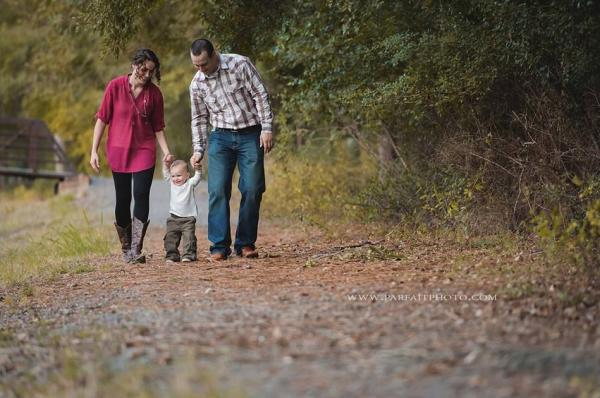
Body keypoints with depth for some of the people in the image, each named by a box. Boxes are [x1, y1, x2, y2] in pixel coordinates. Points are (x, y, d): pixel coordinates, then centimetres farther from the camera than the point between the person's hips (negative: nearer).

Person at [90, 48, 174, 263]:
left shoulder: (154, 93, 0)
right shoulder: (115, 86, -5)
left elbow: (158, 127, 7)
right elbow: (102, 119, -1)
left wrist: (166, 152, -7)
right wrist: (94, 151, -5)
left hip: (144, 151, 0)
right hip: (118, 152, 0)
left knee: (141, 196, -14)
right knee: (123, 200, 5)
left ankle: (135, 250, -14)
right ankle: (125, 248, 20)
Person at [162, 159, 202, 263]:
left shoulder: (190, 183, -3)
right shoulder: (172, 183, 8)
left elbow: (198, 176, -14)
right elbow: (166, 174, 9)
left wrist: (197, 167, -32)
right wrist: (165, 163, -5)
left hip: (188, 218, -4)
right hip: (173, 218, 4)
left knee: (189, 238, -9)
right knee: (170, 238, 3)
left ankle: (188, 255, -5)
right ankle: (172, 256, 10)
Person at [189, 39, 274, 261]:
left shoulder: (240, 65, -9)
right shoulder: (197, 84, 2)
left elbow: (260, 95, -7)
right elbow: (199, 119, 12)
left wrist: (267, 128, -12)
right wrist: (198, 150, 5)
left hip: (251, 136, -2)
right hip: (221, 137, 2)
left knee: (252, 190, -5)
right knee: (217, 191, -9)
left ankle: (245, 244, 5)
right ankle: (219, 246, -5)